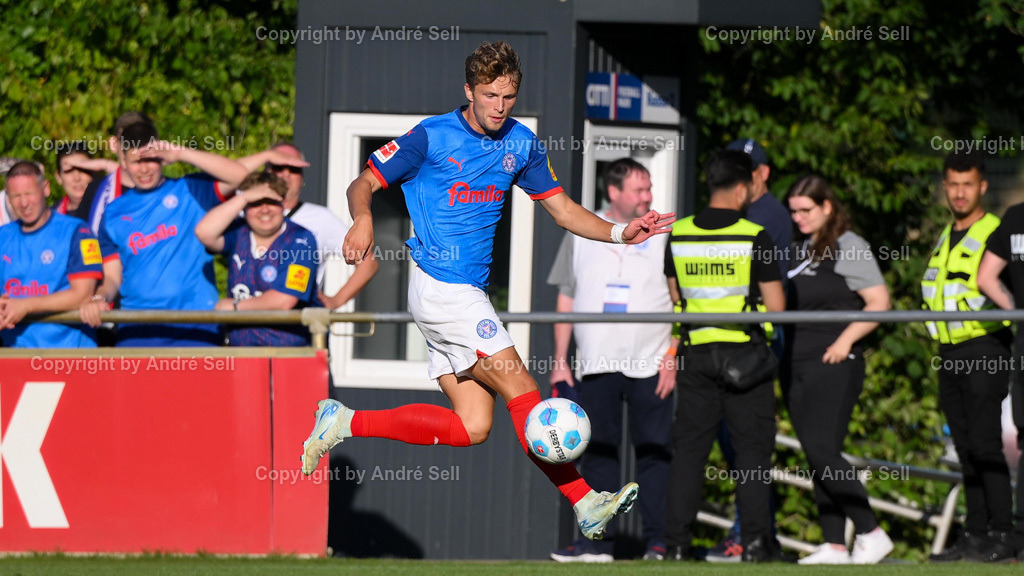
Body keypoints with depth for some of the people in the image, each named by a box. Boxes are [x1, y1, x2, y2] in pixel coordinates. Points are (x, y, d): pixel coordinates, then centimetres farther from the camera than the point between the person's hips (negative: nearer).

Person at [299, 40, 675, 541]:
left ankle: (346, 422, 7)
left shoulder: (521, 144, 10)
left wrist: (620, 233, -2)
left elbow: (563, 210, 15)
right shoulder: (432, 137, -8)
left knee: (472, 427, 2)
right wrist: (362, 219, -29)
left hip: (469, 293, 8)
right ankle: (584, 503, -4)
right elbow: (363, 184, -5)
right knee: (522, 389, -9)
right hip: (441, 288, -8)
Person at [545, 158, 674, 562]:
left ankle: (659, 542, -3)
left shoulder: (664, 236, 3)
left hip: (650, 366, -3)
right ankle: (598, 540, 9)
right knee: (598, 452, 4)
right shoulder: (582, 234, 10)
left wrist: (673, 359, -7)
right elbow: (566, 299, 13)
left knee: (654, 452, -5)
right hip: (597, 364, 3)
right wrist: (560, 360, 8)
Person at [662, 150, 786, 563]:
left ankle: (677, 541, 3)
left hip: (696, 354, 3)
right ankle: (755, 539, -1)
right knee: (751, 445, 3)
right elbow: (776, 304, -8)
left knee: (689, 447, 7)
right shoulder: (753, 237, -10)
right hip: (745, 352, -3)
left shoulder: (678, 235, 2)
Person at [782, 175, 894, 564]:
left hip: (834, 364, -8)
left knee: (823, 451, -15)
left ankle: (871, 533, -6)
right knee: (815, 456, 6)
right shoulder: (800, 249, 16)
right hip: (796, 364, 8)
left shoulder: (848, 247, -6)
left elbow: (880, 302, -10)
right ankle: (834, 545, 7)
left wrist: (845, 340, -17)